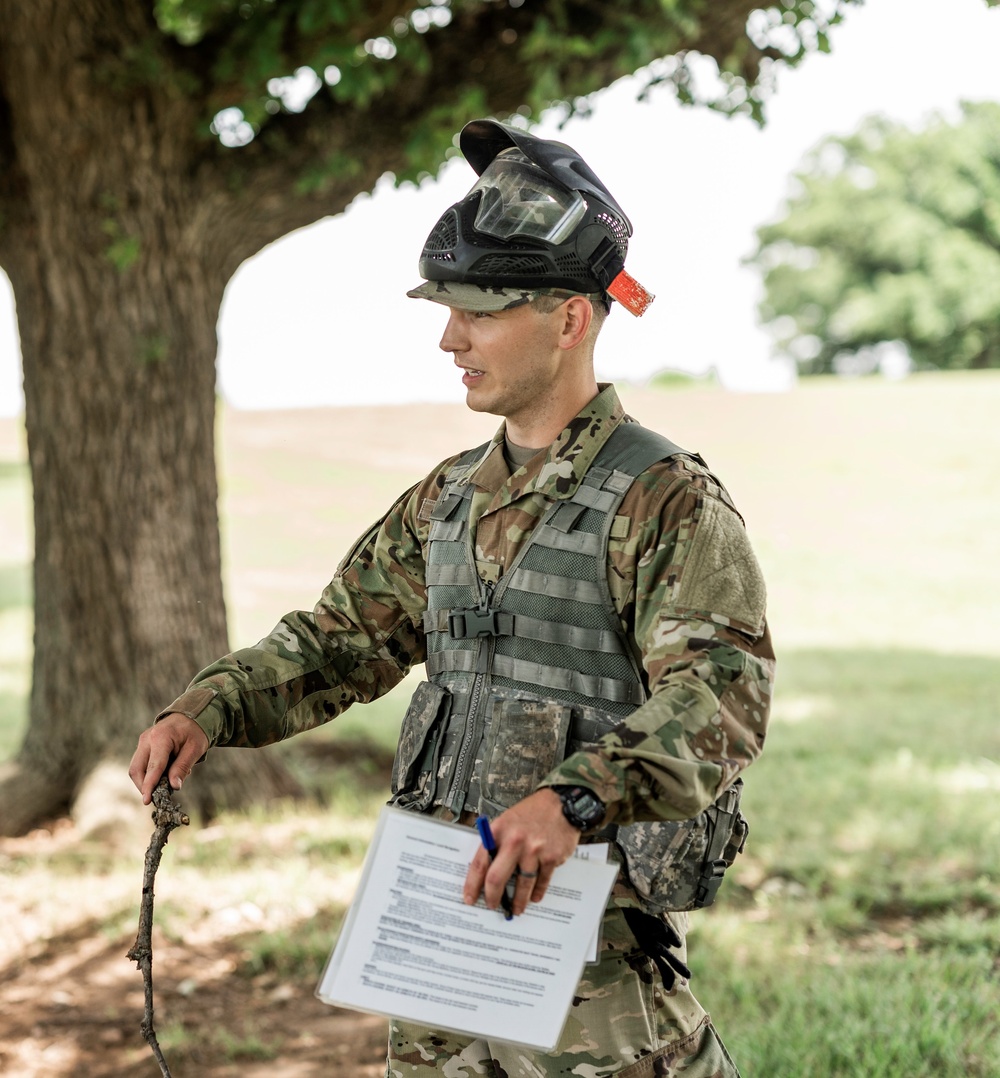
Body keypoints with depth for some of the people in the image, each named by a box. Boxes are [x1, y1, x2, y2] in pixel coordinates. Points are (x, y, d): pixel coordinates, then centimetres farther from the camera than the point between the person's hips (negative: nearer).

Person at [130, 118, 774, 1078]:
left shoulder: (670, 503, -13)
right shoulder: (449, 498, 11)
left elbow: (720, 700, -25)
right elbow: (339, 640, 17)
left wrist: (572, 800, -42)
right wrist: (205, 710, -2)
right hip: (440, 923, 7)